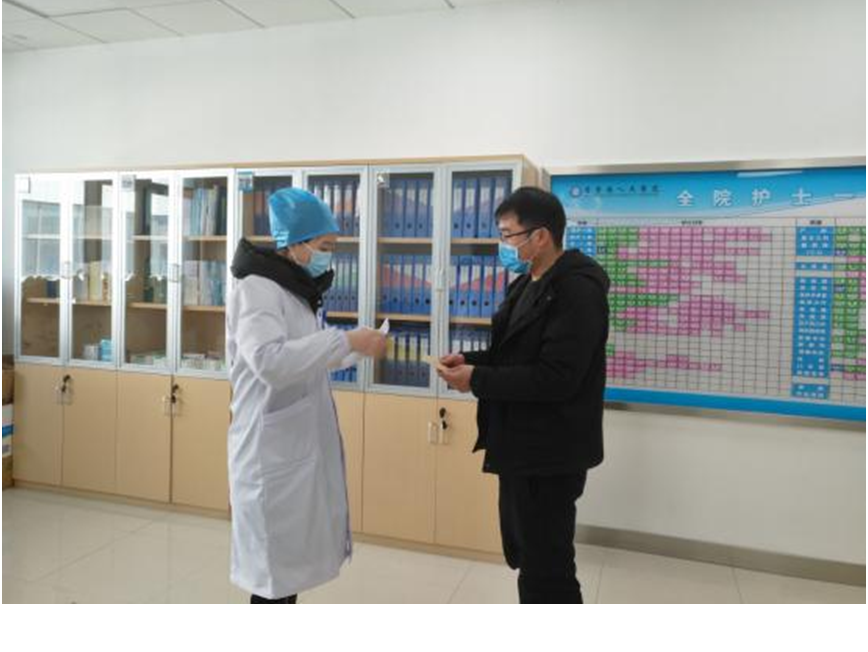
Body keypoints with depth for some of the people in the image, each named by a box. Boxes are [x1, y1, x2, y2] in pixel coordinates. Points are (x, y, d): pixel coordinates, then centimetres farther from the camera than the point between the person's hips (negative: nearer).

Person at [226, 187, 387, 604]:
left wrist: (358, 348, 5)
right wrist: (347, 340, -31)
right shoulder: (256, 289, -16)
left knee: (291, 554, 18)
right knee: (274, 564, 2)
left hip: (300, 444, 9)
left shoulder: (298, 290, 14)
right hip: (271, 450, -9)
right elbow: (270, 360, -32)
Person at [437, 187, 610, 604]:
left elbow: (556, 378, -27)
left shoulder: (578, 290, -20)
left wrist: (477, 380, -21)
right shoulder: (527, 284, 12)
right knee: (525, 556, 23)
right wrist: (471, 360, 2)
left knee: (547, 568, 3)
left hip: (549, 454, -10)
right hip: (522, 446, 10)